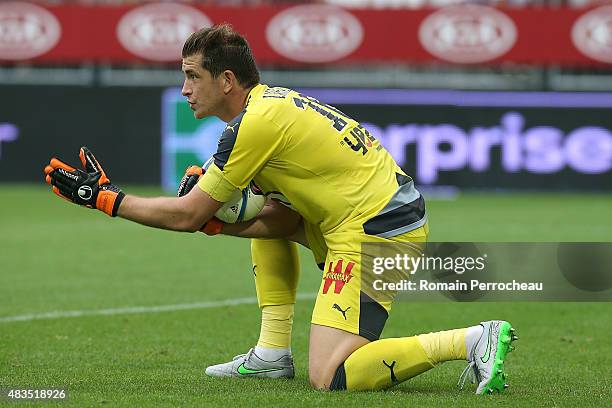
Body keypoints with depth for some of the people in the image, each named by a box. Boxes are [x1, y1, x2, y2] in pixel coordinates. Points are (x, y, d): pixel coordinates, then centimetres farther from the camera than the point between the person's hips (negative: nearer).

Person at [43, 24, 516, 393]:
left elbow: (187, 216, -9)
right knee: (266, 218, 26)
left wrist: (105, 198, 0)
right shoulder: (276, 102, 15)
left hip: (377, 234, -10)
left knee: (329, 378, -14)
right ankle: (273, 353, 21)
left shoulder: (255, 123, -14)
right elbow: (289, 218, 17)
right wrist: (216, 218, 6)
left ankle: (472, 340, -16)